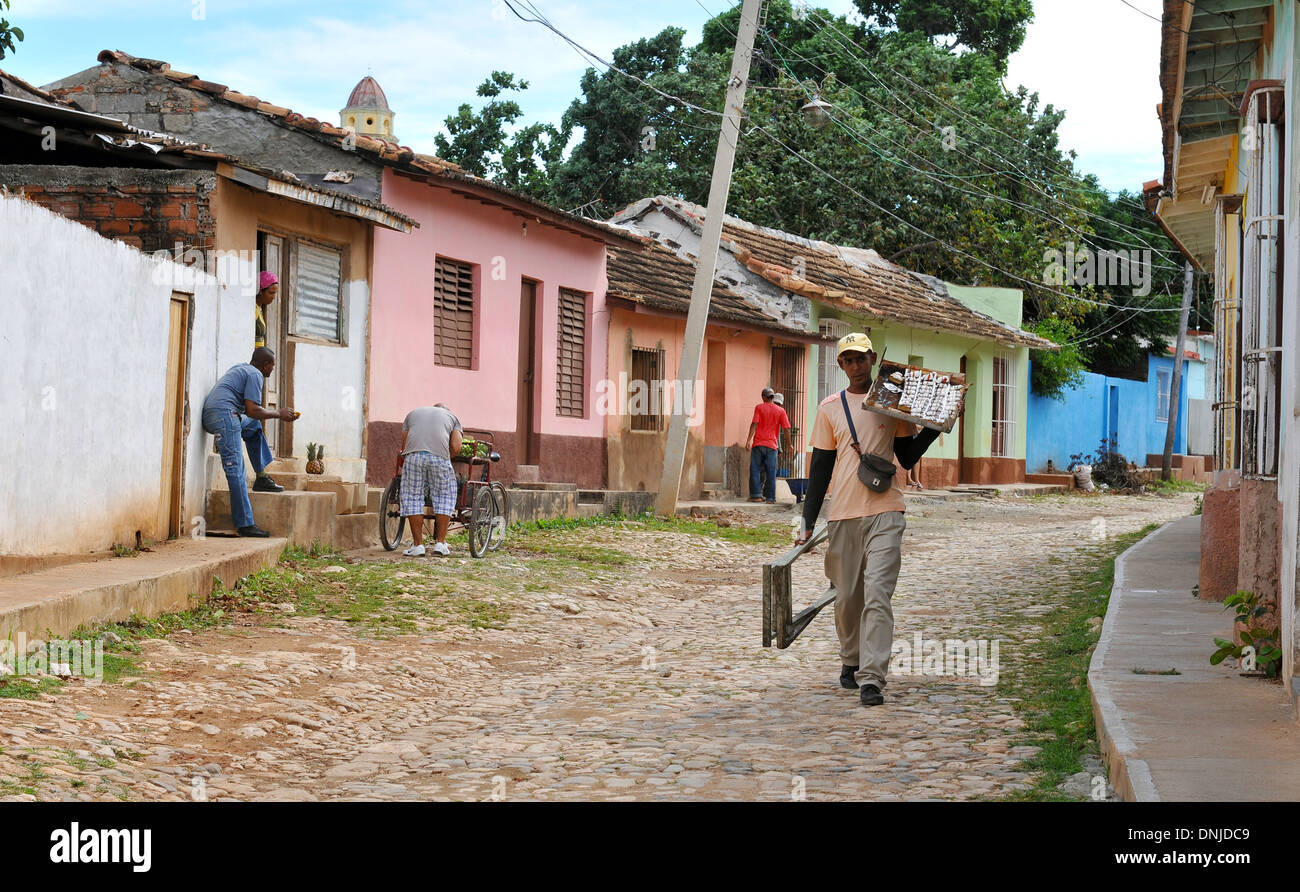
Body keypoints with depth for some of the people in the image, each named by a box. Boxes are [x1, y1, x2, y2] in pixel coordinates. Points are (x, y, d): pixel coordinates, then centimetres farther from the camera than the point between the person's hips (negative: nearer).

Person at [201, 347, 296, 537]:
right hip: (224, 413, -10)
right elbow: (252, 410, -10)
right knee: (235, 470, -11)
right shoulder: (255, 374, -1)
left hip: (210, 414, 10)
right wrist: (279, 414, 1)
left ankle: (261, 477, 24)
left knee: (254, 426, 31)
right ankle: (245, 524, -14)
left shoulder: (242, 368, 27)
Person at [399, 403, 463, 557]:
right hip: (440, 456, -1)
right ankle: (440, 543, 11)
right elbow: (456, 447, 9)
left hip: (413, 454, 1)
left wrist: (404, 463, 33)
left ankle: (418, 544, 4)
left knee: (413, 497, 7)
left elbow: (404, 446, 24)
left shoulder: (413, 413, 32)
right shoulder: (452, 417, 27)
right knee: (444, 497, 12)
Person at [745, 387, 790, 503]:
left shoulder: (759, 407, 1)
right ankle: (770, 497, 1)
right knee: (771, 472, 3)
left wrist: (748, 440, -11)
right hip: (772, 445, 1)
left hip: (758, 443, -1)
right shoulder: (780, 411, 6)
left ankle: (755, 495, -2)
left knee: (755, 470, 4)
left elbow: (754, 424, -9)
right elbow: (786, 428, 3)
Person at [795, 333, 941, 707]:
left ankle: (872, 678, -17)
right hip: (843, 513, 2)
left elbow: (907, 457, 10)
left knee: (877, 594, -13)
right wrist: (809, 521, 6)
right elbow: (821, 466, 10)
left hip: (885, 511, -2)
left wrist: (934, 427, -4)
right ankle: (851, 661, 30)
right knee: (847, 595, 8)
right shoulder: (830, 407, 9)